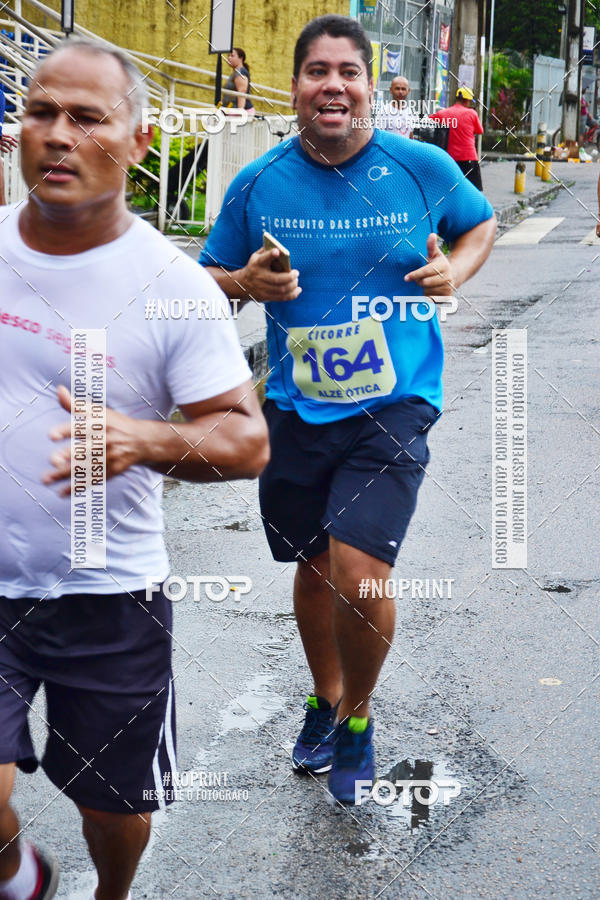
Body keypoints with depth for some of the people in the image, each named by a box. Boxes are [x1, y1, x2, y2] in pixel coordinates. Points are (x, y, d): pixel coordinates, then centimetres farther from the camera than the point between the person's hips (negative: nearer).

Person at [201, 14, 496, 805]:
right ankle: (325, 700, 44)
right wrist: (248, 282, -12)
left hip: (394, 405, -2)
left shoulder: (424, 168, -5)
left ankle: (357, 716, 14)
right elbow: (209, 278, 10)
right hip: (297, 407, 3)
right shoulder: (257, 184, -2)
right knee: (314, 570, 17)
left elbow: (480, 223, 15)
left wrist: (456, 270, -6)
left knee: (359, 576, -15)